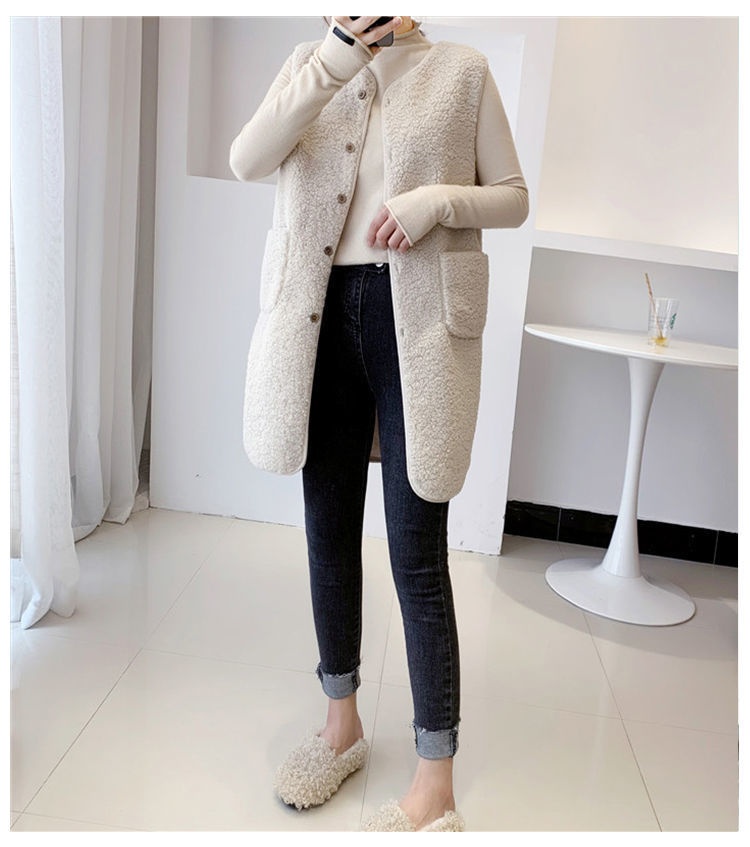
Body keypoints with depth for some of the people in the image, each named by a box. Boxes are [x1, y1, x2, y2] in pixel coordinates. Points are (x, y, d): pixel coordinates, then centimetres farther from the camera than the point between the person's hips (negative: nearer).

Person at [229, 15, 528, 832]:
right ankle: (342, 724, 31)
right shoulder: (309, 61, 12)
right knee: (329, 528, 11)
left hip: (418, 322, -3)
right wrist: (334, 60, -16)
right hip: (319, 314, 4)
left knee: (417, 553, -4)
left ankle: (435, 786, 10)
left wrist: (438, 198, -13)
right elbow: (246, 160, -5)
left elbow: (514, 197, 7)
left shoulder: (462, 69, 5)